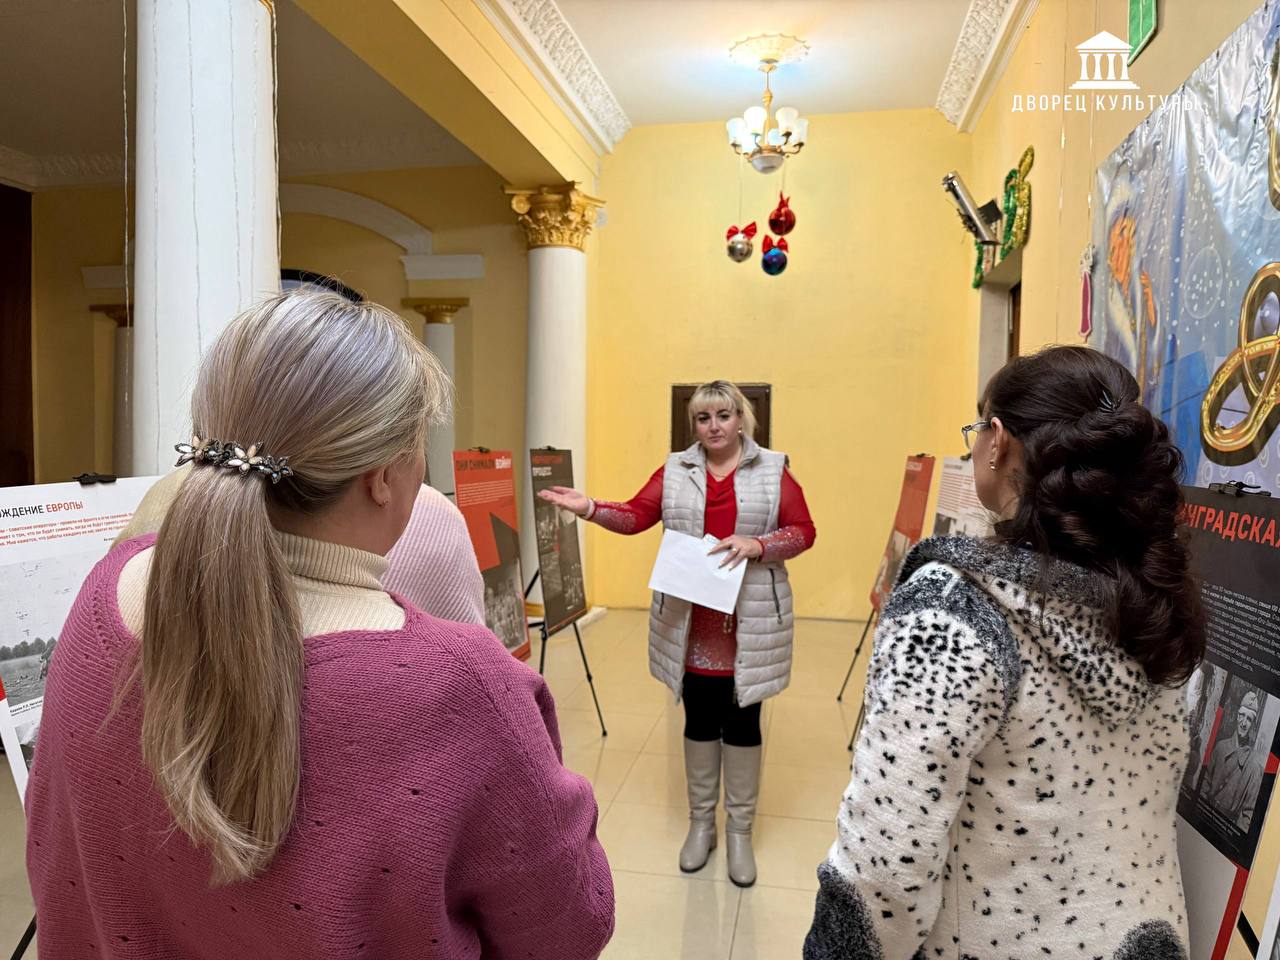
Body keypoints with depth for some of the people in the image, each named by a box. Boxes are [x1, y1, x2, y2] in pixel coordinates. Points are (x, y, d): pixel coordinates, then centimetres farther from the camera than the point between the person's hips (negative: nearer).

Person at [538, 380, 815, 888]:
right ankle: (700, 822, 32)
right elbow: (636, 515, -2)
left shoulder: (772, 470, 0)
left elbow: (803, 532, -1)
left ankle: (740, 830, 26)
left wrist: (756, 545, -18)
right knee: (699, 718, 13)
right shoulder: (675, 470, 6)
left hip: (749, 622, -1)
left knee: (742, 721, 9)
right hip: (689, 623, 2)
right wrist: (590, 508, -19)